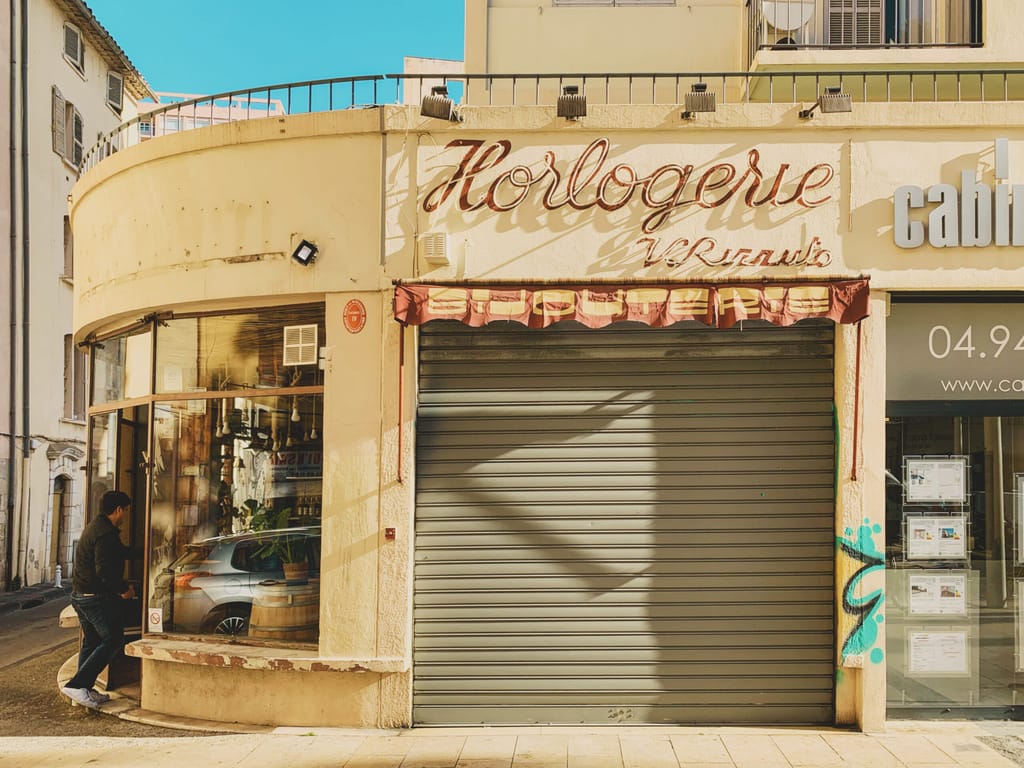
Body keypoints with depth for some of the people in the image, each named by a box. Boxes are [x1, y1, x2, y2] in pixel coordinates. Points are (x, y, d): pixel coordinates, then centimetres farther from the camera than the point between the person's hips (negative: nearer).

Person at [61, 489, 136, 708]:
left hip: (80, 594, 11)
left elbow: (119, 552, 27)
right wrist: (123, 589, -14)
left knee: (91, 642, 16)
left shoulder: (95, 527, 15)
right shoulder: (105, 533, -19)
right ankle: (76, 685, -12)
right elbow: (104, 570, -25)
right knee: (113, 641, -6)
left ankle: (85, 690, 18)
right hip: (97, 597, -11)